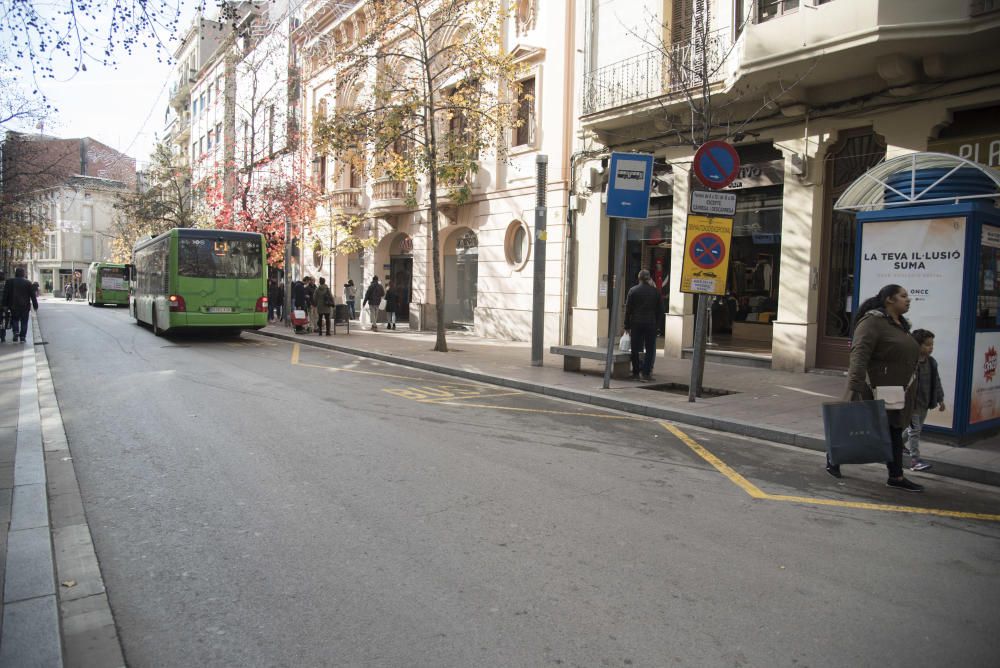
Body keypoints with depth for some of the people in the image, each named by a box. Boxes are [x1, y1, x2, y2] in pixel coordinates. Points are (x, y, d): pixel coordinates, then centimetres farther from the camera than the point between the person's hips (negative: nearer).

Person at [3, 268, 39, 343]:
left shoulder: (9, 281, 0)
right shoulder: (28, 283, -3)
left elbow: (5, 294, 0)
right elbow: (33, 295, -2)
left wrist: (5, 305, 4)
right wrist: (35, 306, 3)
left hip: (14, 306, 1)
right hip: (25, 306, -1)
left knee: (15, 320, 15)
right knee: (24, 322, 5)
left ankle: (16, 332, -7)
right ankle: (23, 337, 4)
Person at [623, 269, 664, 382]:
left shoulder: (633, 290, -1)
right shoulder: (655, 291, 3)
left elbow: (628, 309, -1)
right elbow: (660, 310, 5)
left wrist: (627, 326, 4)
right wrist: (657, 324, 12)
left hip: (636, 324, 0)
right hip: (651, 324, 0)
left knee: (635, 349, 6)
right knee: (650, 349, 5)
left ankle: (635, 373, 8)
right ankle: (646, 373, -1)